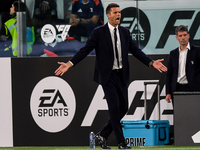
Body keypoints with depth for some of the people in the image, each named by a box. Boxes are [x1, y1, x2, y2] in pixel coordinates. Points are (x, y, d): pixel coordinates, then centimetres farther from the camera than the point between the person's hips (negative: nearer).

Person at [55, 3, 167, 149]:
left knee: (123, 108, 5)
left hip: (122, 75, 6)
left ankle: (102, 135, 18)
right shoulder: (99, 32, -4)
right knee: (114, 108, -8)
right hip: (108, 76, -5)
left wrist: (151, 62, 0)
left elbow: (136, 50, 11)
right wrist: (69, 64, -16)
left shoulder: (125, 32, 10)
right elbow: (85, 50, -6)